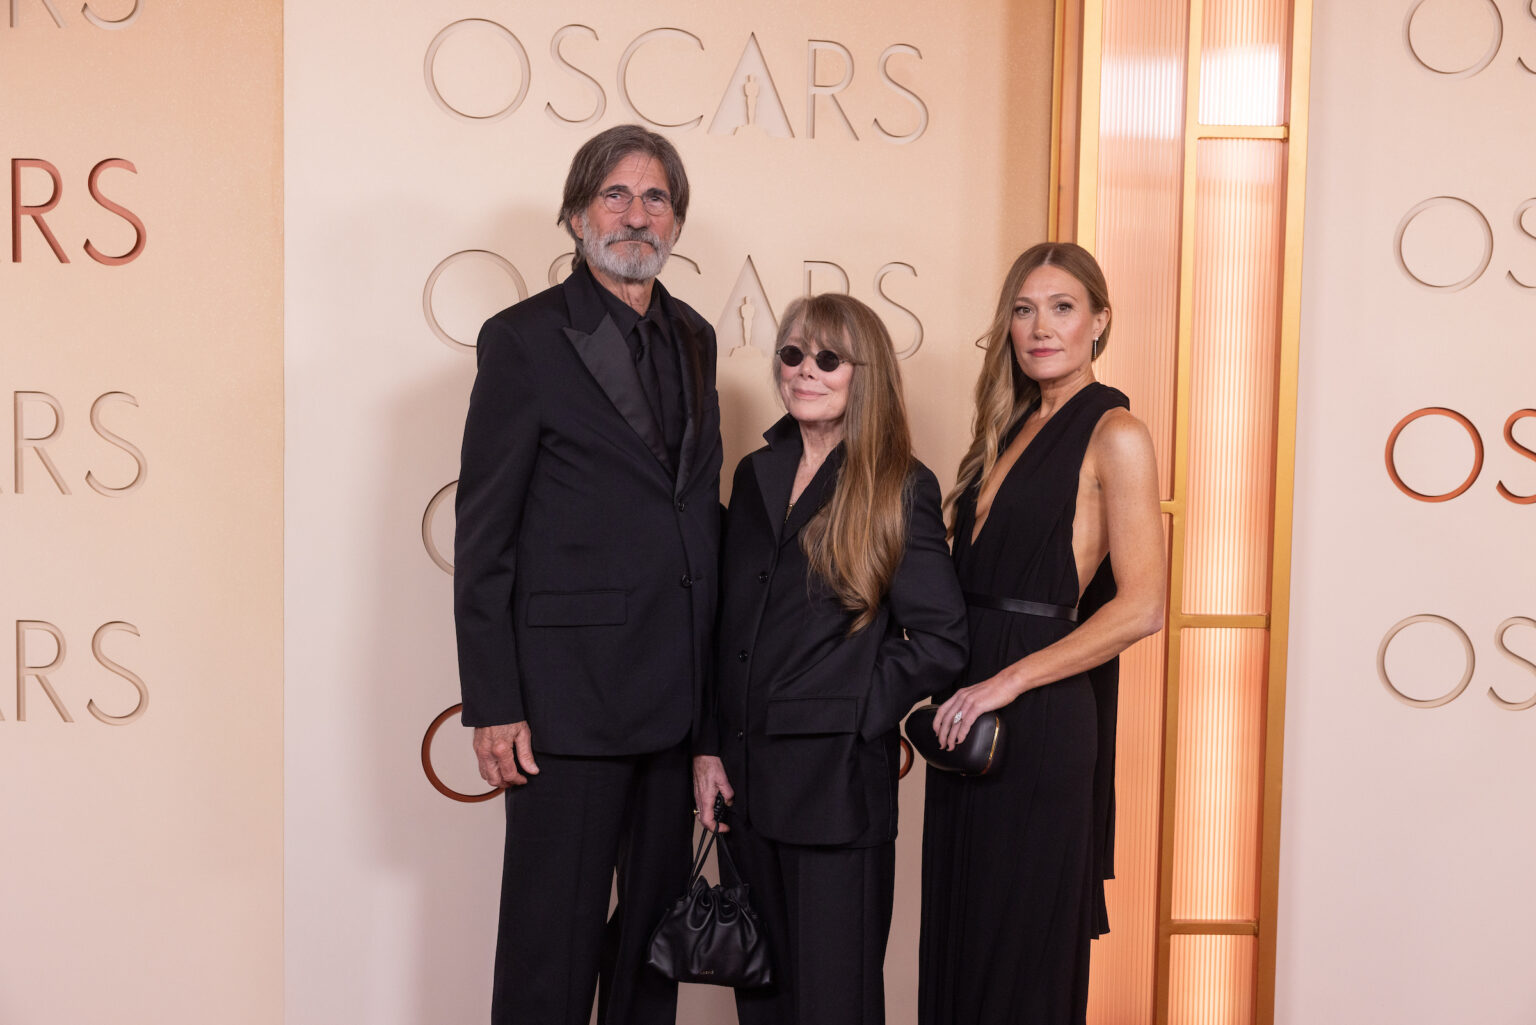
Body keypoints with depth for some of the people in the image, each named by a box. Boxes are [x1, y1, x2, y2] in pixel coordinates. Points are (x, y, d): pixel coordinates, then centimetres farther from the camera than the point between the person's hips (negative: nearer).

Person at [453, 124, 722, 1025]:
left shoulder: (693, 339, 12)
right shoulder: (524, 339, -5)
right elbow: (485, 534, -7)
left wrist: (717, 674, 10)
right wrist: (493, 705, -11)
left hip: (678, 689, 6)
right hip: (571, 689, -5)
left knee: (659, 914, 16)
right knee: (555, 931, 3)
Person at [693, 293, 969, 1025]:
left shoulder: (901, 489, -5)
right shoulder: (757, 475, 10)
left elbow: (940, 639, -8)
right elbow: (723, 626, 11)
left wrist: (856, 718, -9)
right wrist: (707, 747, 6)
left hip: (836, 782, -5)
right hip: (743, 779, 5)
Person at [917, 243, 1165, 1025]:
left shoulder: (1114, 434, -7)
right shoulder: (1012, 430, 15)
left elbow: (1141, 608, -15)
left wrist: (1008, 681, -16)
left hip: (1043, 721, -7)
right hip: (971, 710, 7)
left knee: (1023, 946, 4)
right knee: (957, 936, 13)